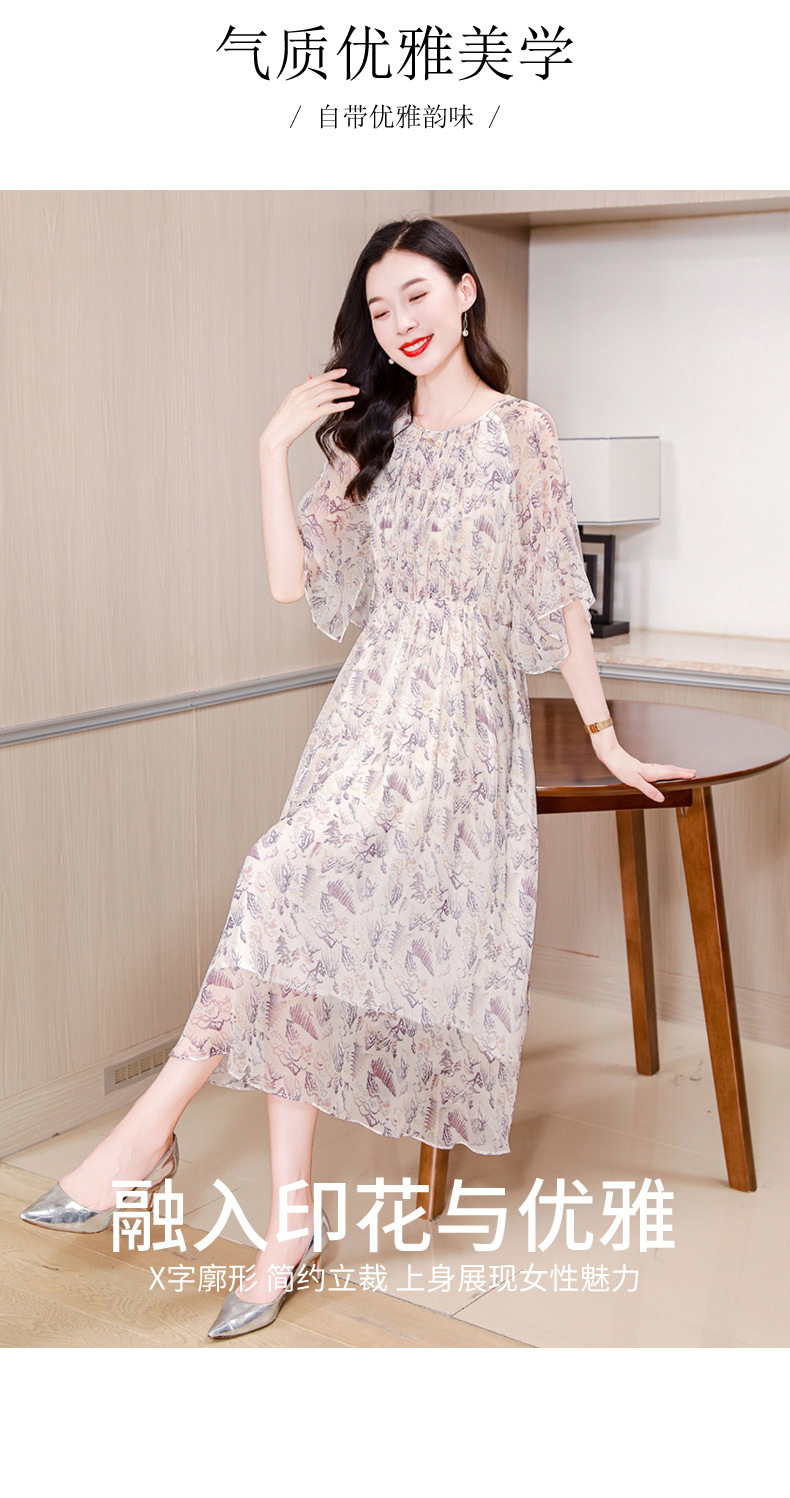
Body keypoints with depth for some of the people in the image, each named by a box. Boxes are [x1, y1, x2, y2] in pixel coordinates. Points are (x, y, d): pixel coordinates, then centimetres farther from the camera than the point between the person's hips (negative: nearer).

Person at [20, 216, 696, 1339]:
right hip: (369, 705, 5)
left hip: (465, 713, -5)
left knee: (301, 876, -29)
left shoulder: (521, 431, 4)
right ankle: (290, 1219, -1)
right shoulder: (373, 441, 17)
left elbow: (563, 596, 4)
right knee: (306, 950, -7)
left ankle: (160, 1117, -22)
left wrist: (604, 738, 5)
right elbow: (293, 582, 8)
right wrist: (274, 446, 2)